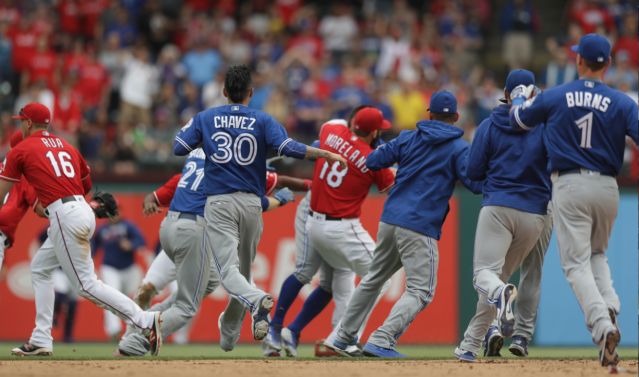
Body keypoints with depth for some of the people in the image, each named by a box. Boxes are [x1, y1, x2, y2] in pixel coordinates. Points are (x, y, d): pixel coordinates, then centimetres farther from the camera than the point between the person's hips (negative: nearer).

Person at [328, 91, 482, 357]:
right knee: (420, 292, -5)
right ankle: (381, 341, -20)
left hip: (389, 220, 6)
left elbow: (371, 162, 11)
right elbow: (476, 184, -11)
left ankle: (344, 337, 27)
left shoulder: (408, 138, 11)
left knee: (374, 278, 22)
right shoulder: (458, 148, -2)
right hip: (420, 226, -6)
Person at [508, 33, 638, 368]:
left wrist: (520, 98, 37)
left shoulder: (553, 97, 0)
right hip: (607, 188, 2)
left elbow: (518, 120, 16)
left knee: (577, 262, -4)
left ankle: (602, 326, -25)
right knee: (597, 253, 24)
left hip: (569, 186, -2)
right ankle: (609, 307, -4)